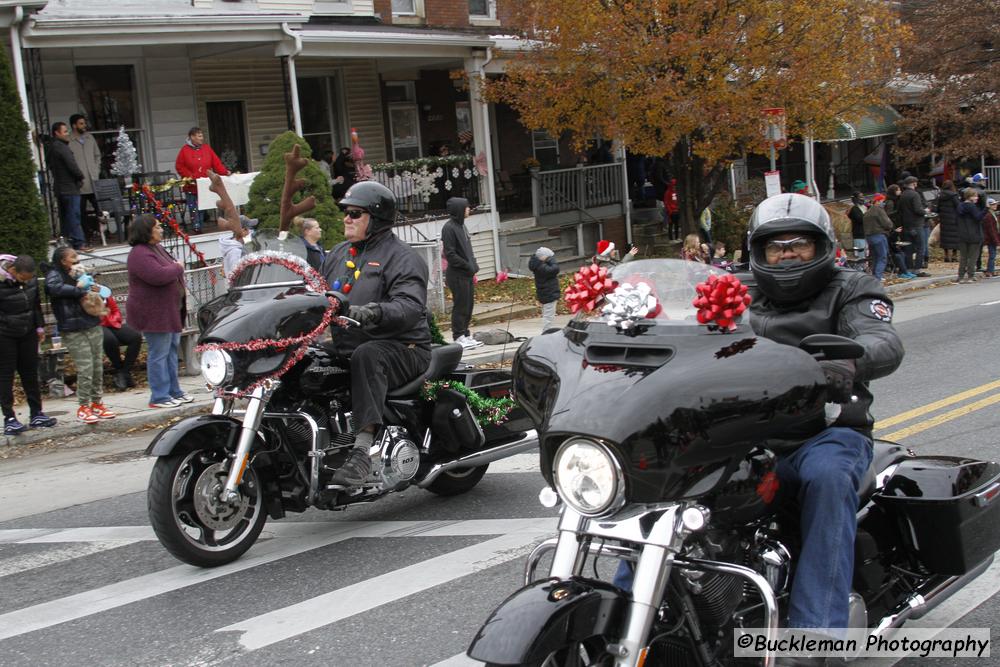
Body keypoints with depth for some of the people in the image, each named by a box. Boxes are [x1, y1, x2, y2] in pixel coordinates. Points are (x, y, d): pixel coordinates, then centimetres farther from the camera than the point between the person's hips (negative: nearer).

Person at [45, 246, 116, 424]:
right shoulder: (55, 275, -4)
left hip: (94, 326, 7)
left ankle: (96, 402, 21)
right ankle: (84, 407, 3)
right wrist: (79, 289, -18)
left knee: (98, 367, 9)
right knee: (85, 369, -8)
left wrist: (96, 290, 3)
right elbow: (55, 287, -28)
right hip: (74, 331, -7)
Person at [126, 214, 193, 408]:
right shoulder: (139, 254, -19)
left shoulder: (156, 248, 13)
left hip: (170, 311, 10)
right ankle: (159, 397, 1)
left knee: (171, 350, 15)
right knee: (158, 354, -5)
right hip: (154, 314, -10)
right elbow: (158, 276, -32)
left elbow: (170, 273, 25)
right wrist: (177, 268, -15)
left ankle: (174, 391, 25)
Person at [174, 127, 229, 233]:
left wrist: (225, 172, -10)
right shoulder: (185, 150, 0)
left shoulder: (207, 148, 8)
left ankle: (200, 227, 6)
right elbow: (179, 166, 0)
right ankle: (196, 228, 0)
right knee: (193, 208, -4)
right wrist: (189, 176, -11)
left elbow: (216, 163, 4)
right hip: (191, 186, -2)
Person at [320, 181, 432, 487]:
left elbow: (411, 306, -19)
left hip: (400, 348, -7)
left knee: (366, 356, -38)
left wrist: (375, 312, -38)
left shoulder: (401, 258, -3)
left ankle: (362, 450, -45)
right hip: (345, 350, 7)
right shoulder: (338, 255, 21)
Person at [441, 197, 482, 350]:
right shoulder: (449, 228, -14)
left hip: (468, 274, 9)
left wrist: (473, 264, 8)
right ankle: (458, 337, 5)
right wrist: (468, 265, -16)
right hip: (457, 274, -9)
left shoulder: (461, 225, 14)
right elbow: (450, 254, -17)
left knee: (469, 304, 12)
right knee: (461, 306, -3)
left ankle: (465, 335, 20)